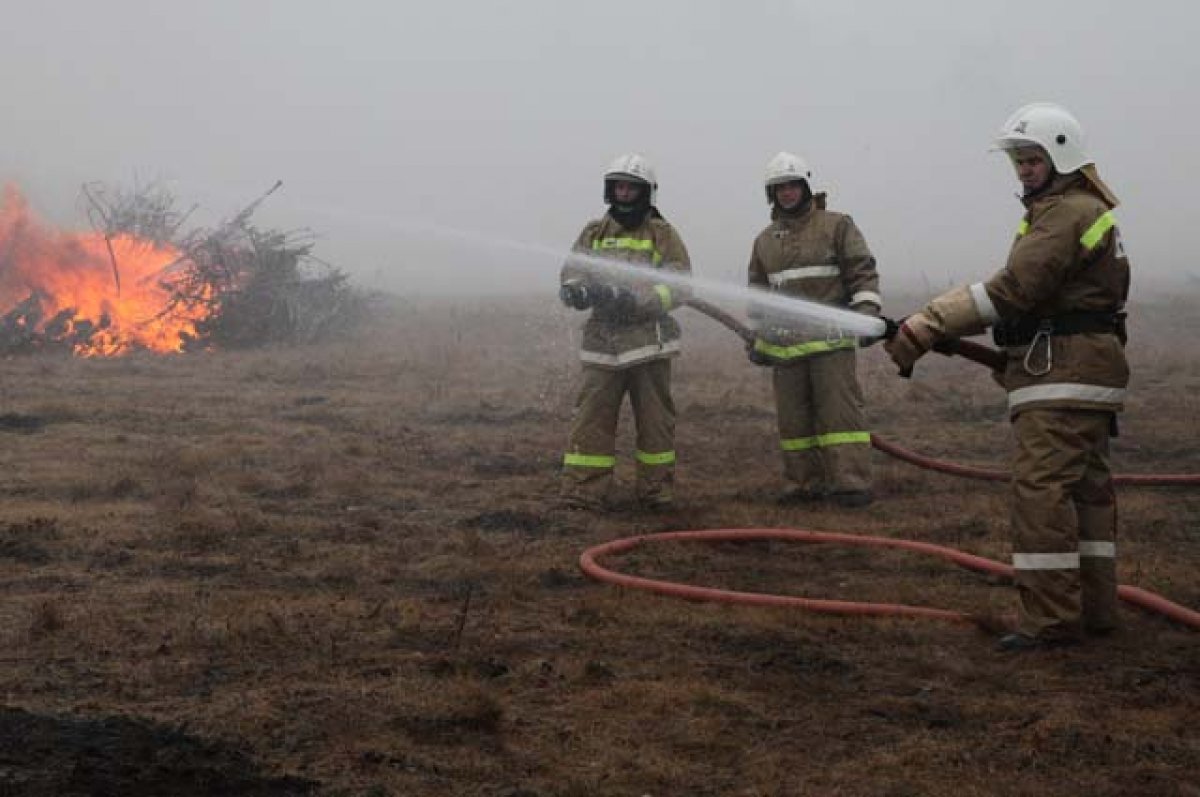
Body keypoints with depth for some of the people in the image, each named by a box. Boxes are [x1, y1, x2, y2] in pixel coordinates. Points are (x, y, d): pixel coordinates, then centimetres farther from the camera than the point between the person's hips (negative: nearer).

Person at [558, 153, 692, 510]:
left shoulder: (661, 233, 4)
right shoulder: (595, 232, 13)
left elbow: (679, 284, -6)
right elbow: (570, 274, 8)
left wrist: (637, 300, -20)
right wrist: (577, 291, -17)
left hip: (648, 341, -2)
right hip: (603, 343, 2)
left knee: (654, 419, 5)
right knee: (591, 417, -3)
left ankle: (657, 491, 16)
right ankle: (582, 493, -1)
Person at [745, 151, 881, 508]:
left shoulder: (836, 225, 3)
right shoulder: (765, 240, 17)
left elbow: (863, 272, -2)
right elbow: (757, 291, 24)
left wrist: (867, 312, -15)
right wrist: (754, 336, 18)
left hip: (830, 340, -5)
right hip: (784, 344, 5)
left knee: (840, 410, -9)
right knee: (793, 417, 4)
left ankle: (851, 482, -9)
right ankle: (805, 482, 11)